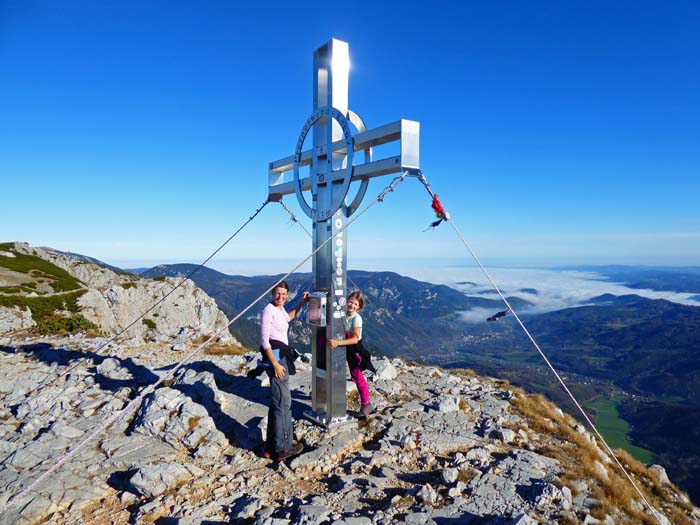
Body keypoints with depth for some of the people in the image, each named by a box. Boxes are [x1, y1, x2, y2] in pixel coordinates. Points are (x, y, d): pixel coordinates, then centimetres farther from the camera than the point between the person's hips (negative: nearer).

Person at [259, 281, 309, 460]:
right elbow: (264, 341, -18)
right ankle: (283, 448, 6)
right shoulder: (268, 310, -15)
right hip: (275, 356, -10)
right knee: (283, 402, -5)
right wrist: (276, 364, -20)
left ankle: (272, 446, 26)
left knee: (277, 402, 15)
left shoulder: (280, 308, 12)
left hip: (282, 356, 10)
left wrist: (301, 304, 31)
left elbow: (287, 318, 37)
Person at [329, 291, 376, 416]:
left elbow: (355, 339, -30)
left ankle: (366, 404, 17)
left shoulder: (357, 318, -21)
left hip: (355, 350, -6)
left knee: (357, 377, 2)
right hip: (346, 349, 6)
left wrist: (338, 343, -39)